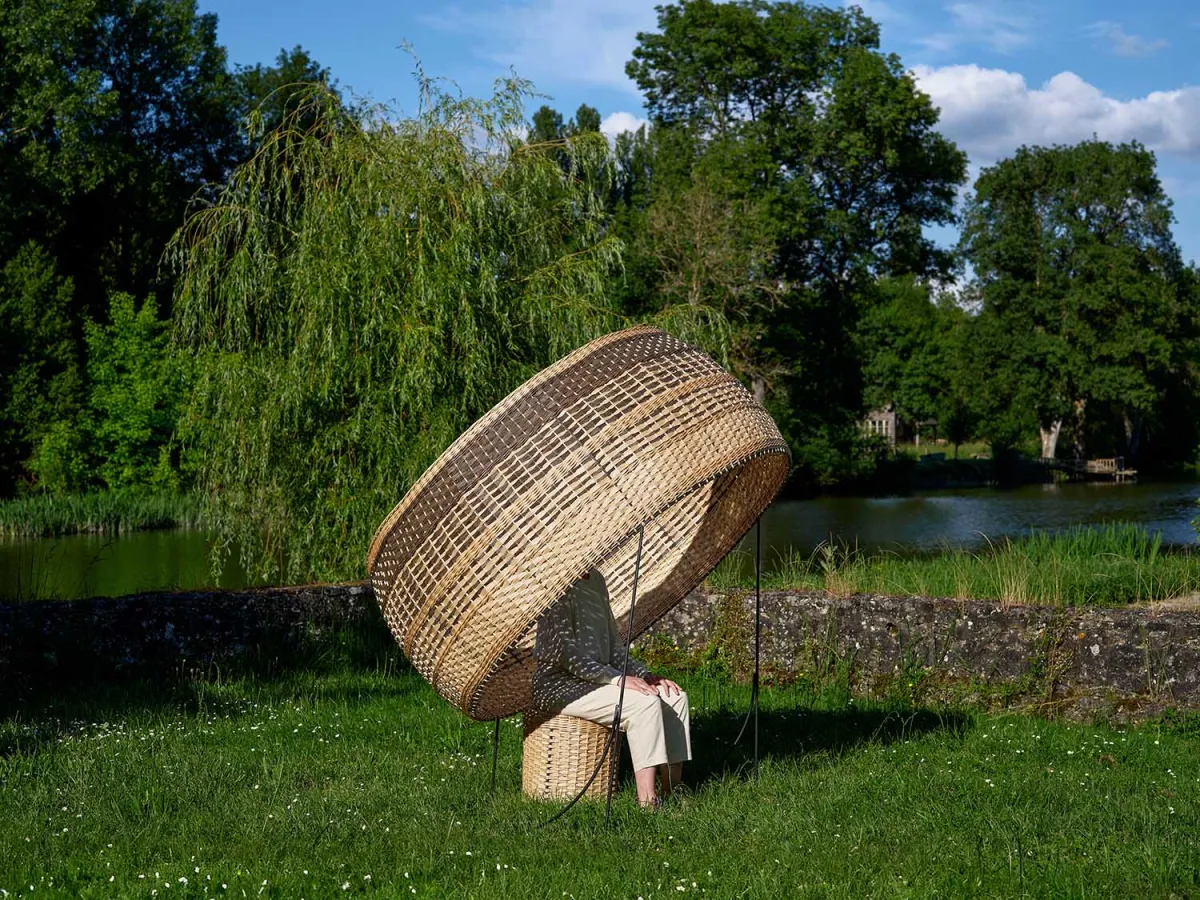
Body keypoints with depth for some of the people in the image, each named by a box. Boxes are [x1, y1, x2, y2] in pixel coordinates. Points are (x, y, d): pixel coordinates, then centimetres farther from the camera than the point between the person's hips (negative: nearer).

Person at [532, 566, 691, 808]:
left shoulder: (595, 579, 15)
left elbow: (613, 645, 19)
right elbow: (563, 652, -20)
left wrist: (646, 675, 5)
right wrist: (616, 679, -25)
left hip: (597, 677, 9)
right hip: (560, 685, -9)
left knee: (675, 697, -6)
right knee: (645, 703, -27)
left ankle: (671, 792, -8)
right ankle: (647, 801, -27)